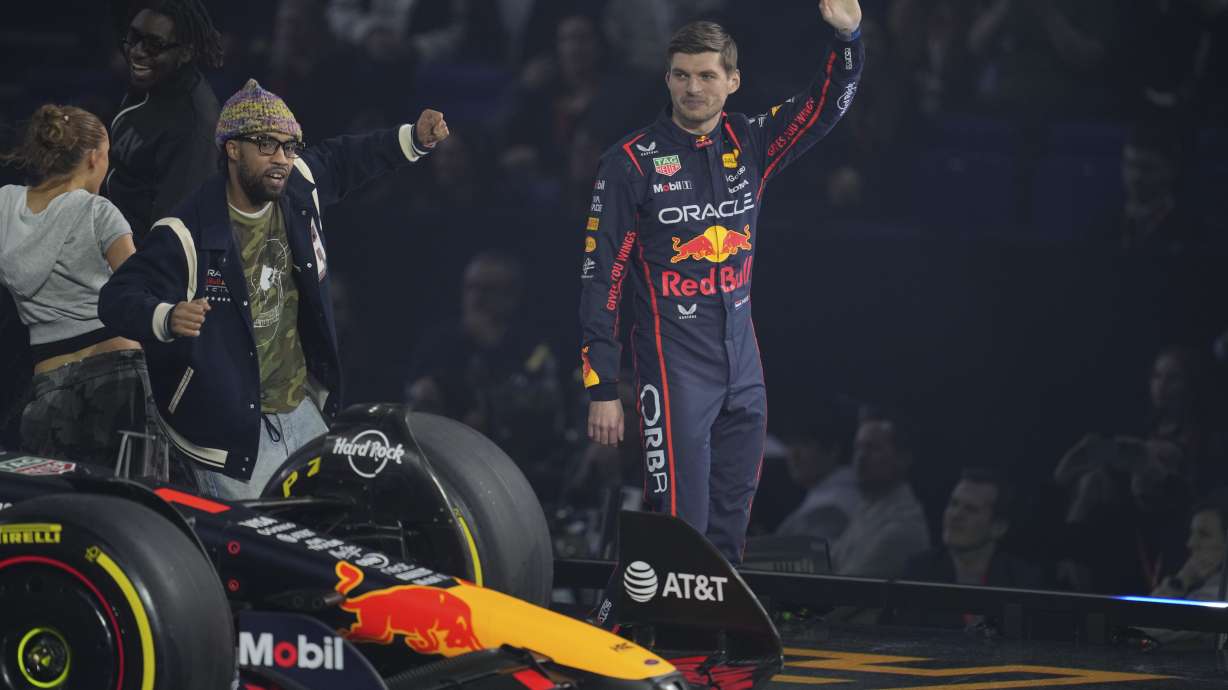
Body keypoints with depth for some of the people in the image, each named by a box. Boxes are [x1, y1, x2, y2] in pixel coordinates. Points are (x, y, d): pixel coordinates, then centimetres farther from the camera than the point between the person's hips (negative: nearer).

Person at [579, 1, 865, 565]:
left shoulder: (750, 145, 6)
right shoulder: (632, 162, -7)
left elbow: (827, 103, 6)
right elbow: (600, 279, -6)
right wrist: (601, 391, -9)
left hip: (744, 369, 5)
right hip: (674, 370, -5)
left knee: (730, 525, 9)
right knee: (682, 526, -8)